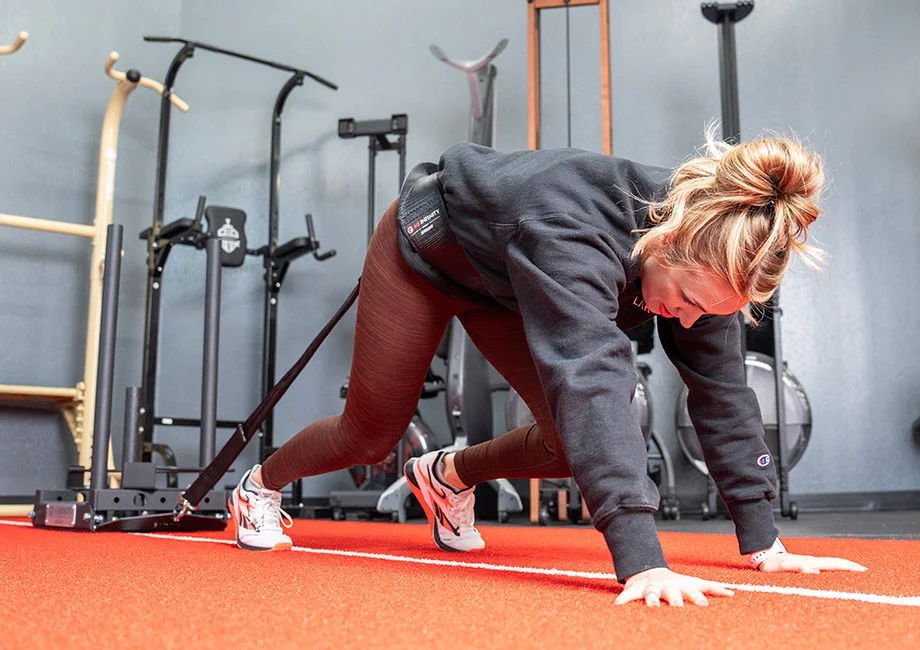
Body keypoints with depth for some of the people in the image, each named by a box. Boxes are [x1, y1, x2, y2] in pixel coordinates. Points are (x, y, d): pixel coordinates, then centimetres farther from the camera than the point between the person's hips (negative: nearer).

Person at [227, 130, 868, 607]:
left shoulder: (704, 253, -24)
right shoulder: (572, 231, -46)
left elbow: (722, 390, -20)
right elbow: (591, 380, -56)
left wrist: (762, 540, -22)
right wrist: (641, 561, -61)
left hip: (504, 287, 6)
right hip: (425, 249, -5)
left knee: (576, 444, -7)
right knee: (371, 436, 5)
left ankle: (448, 475, 21)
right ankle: (261, 484, 36)